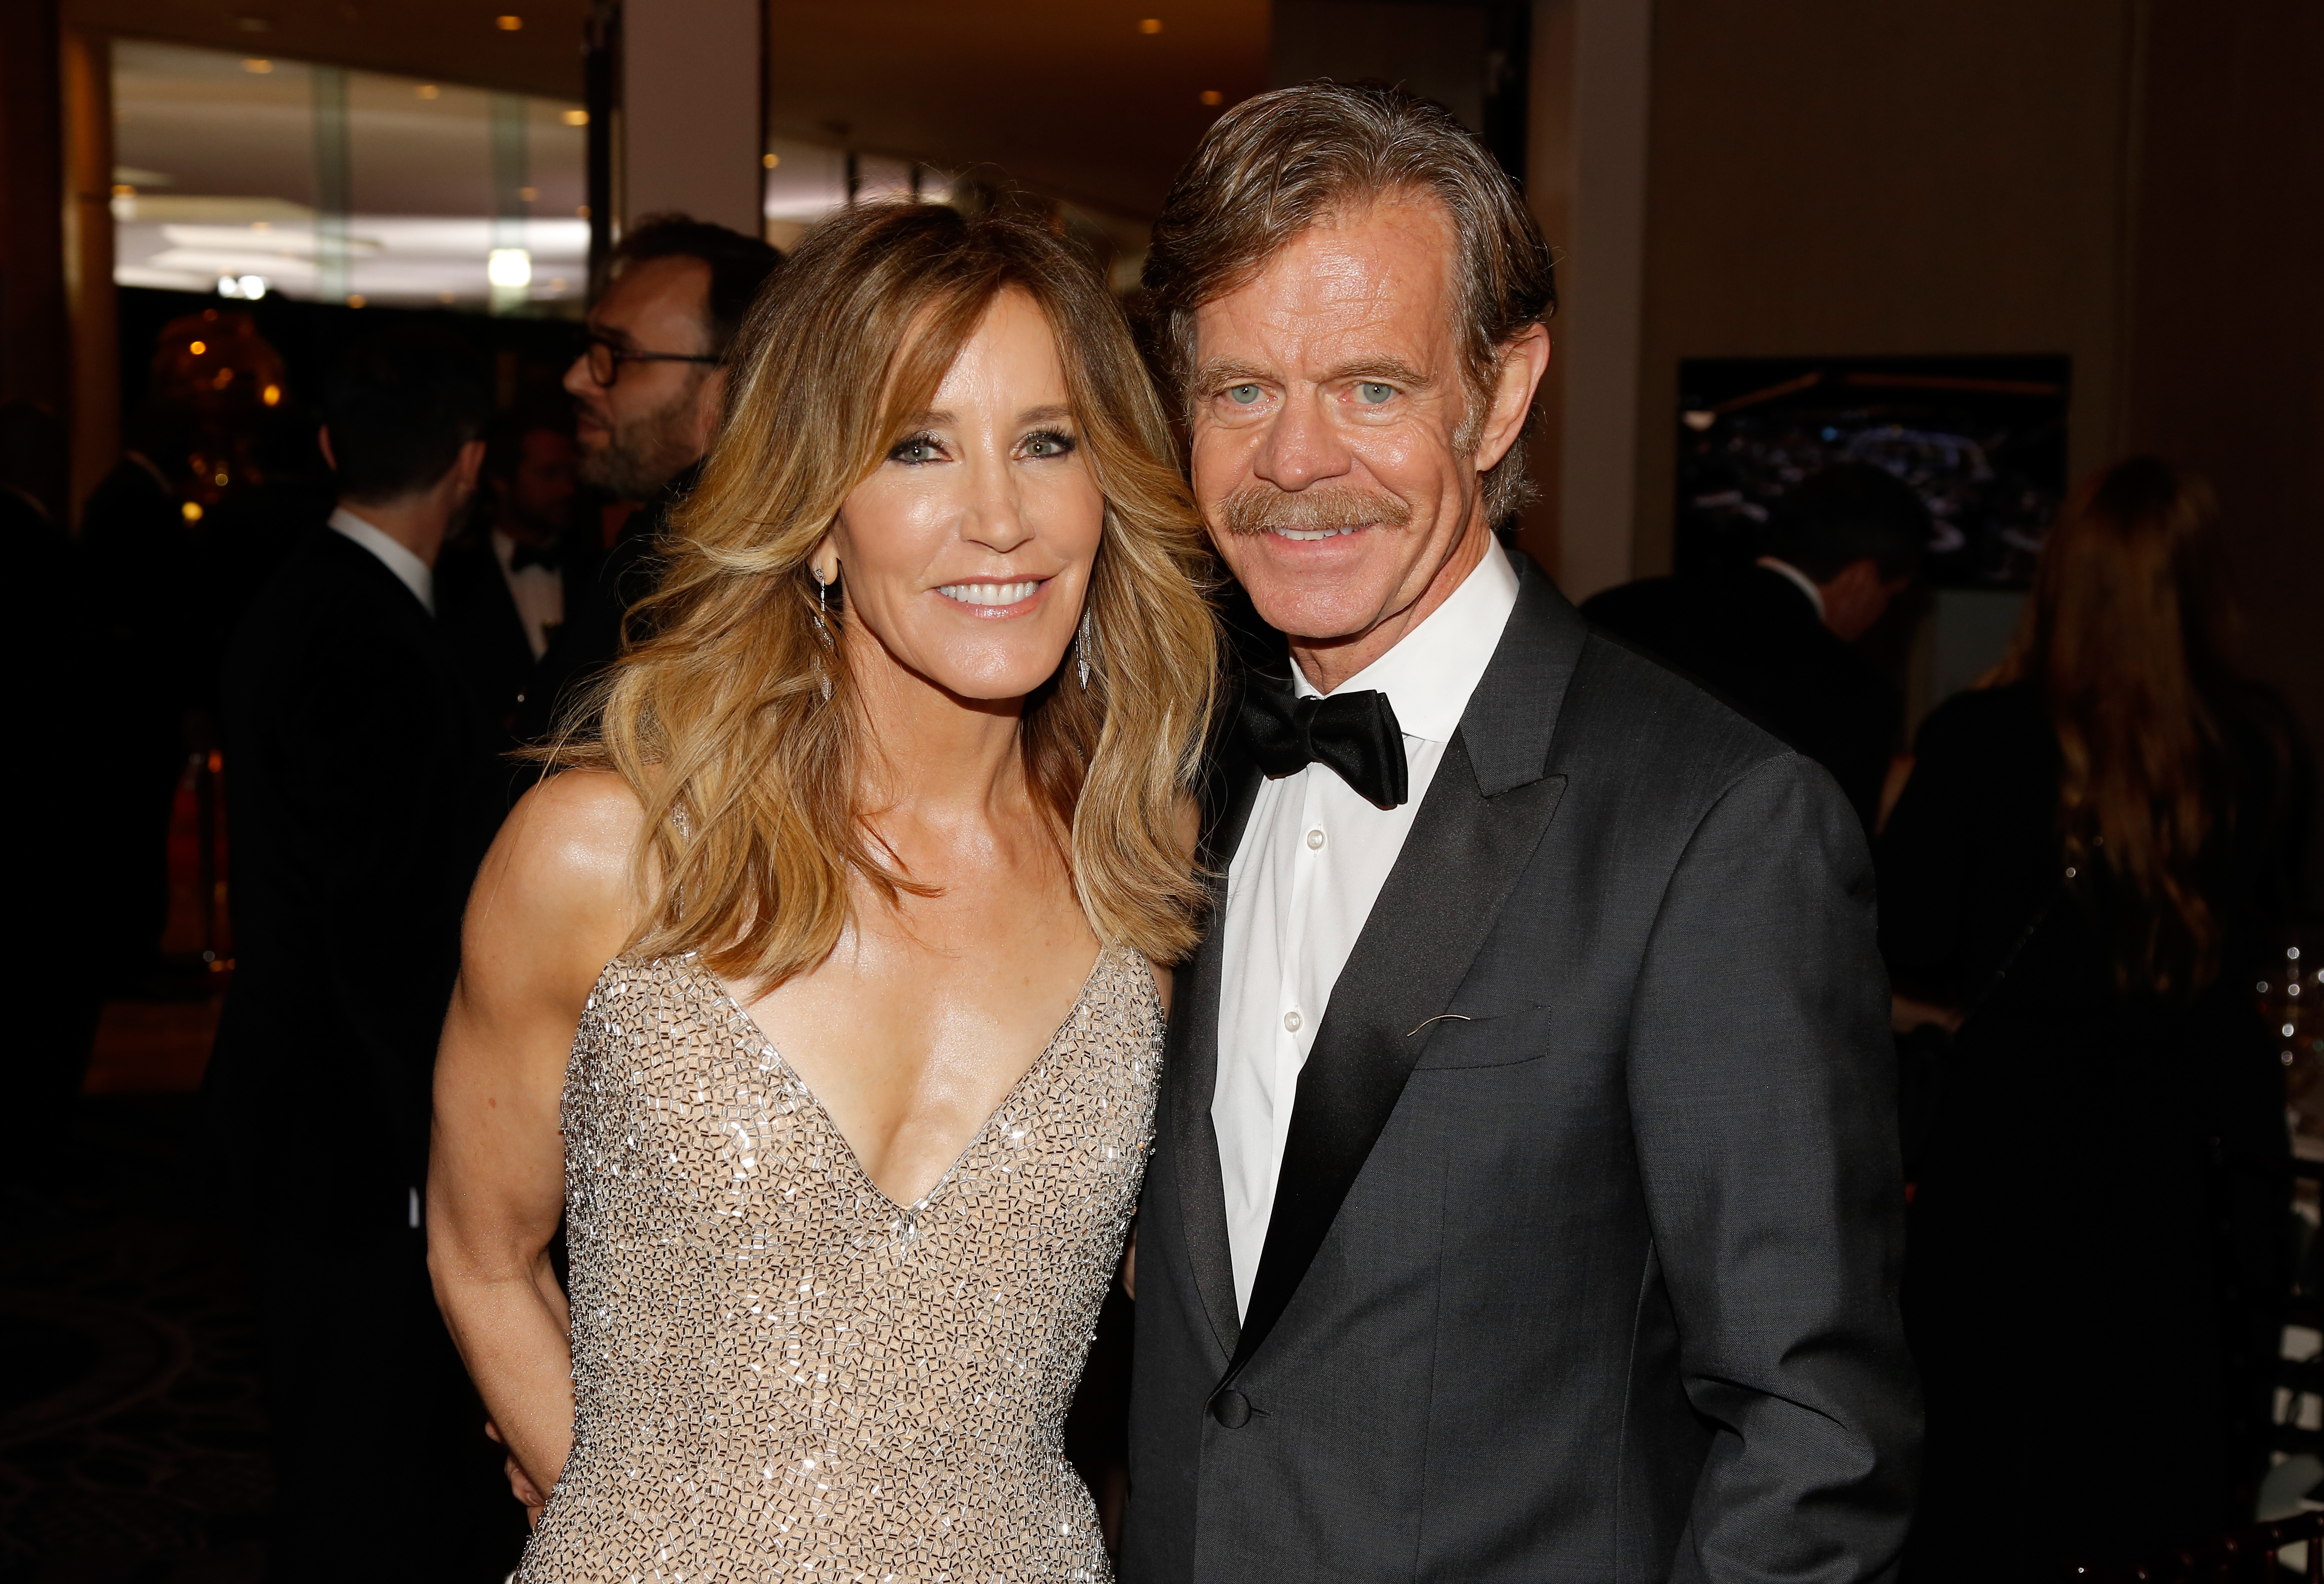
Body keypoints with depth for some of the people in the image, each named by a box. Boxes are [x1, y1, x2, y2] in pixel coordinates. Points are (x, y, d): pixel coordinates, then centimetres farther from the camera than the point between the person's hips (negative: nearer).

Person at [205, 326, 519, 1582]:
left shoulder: (295, 602, 8)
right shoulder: (375, 652, -24)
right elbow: (387, 936, -25)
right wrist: (447, 1159, -18)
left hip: (296, 1106, 10)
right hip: (359, 1143, -10)